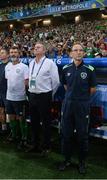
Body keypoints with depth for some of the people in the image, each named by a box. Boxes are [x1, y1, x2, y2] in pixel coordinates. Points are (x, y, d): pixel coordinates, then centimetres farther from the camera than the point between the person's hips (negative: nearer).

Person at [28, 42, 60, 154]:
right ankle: (35, 145, 30)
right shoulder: (31, 63, 10)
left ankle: (46, 146, 19)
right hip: (32, 95, 6)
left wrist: (50, 94, 3)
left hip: (44, 96, -6)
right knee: (34, 122, 15)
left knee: (45, 122, 4)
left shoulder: (50, 63, -9)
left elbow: (56, 81, -7)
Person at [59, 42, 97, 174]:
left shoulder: (89, 70, -5)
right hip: (68, 104, 3)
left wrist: (82, 96, 8)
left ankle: (82, 162, 24)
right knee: (66, 133, 10)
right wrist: (73, 94, 11)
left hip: (83, 105, -3)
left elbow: (93, 89, 3)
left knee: (82, 135, 6)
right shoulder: (66, 69, 4)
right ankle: (67, 159, 27)